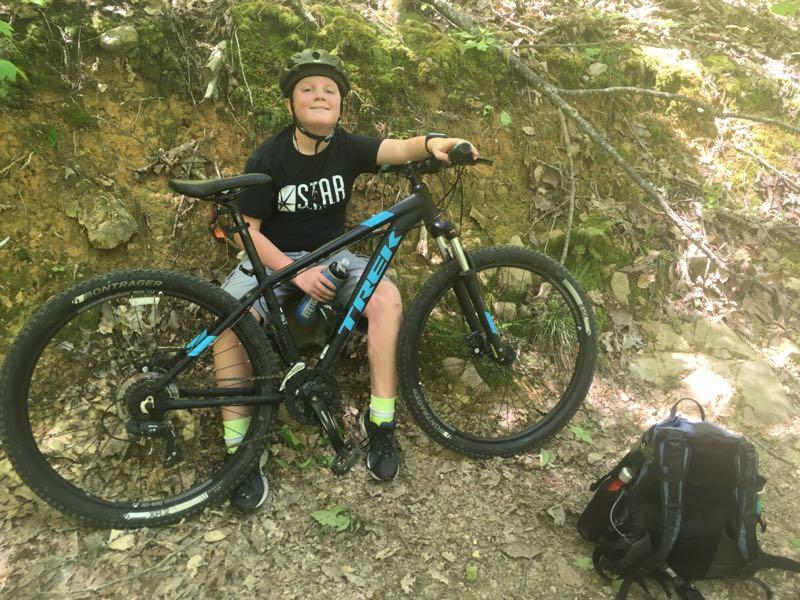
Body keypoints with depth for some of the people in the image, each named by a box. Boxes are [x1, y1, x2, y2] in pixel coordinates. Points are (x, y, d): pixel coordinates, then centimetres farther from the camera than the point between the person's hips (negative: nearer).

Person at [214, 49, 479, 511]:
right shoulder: (269, 158, -9)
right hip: (273, 258, -1)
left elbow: (398, 149, -23)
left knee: (387, 298, -27)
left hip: (333, 253, 2)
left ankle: (381, 424, -14)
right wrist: (296, 273, -22)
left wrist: (432, 143, -47)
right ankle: (239, 448, -15)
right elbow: (246, 230, -11)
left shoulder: (348, 148, -4)